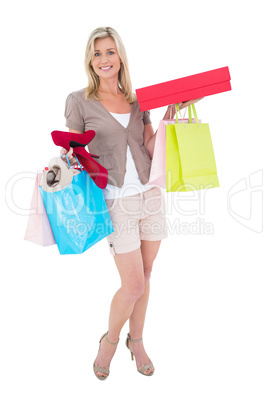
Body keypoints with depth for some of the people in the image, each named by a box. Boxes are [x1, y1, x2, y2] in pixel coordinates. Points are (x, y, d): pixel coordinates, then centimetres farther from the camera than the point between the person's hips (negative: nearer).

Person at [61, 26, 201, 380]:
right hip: (116, 201, -4)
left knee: (144, 276, 13)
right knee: (133, 285, -4)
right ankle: (110, 340, 27)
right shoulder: (79, 101, -1)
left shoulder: (137, 101, 10)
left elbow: (152, 148, 4)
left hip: (150, 194, 4)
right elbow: (74, 151, 1)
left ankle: (136, 341, 36)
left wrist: (170, 113, -4)